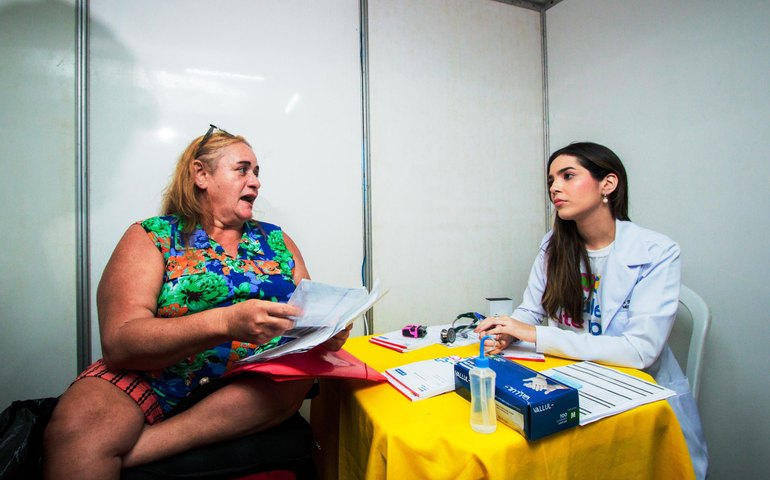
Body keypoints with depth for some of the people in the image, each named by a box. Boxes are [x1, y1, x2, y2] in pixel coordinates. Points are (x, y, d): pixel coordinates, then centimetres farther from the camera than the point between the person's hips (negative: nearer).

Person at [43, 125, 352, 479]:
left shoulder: (276, 241, 11)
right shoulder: (150, 237, 1)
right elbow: (118, 342, -11)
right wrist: (226, 322, -28)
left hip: (260, 385, 5)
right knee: (78, 428, -32)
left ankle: (134, 449, -17)